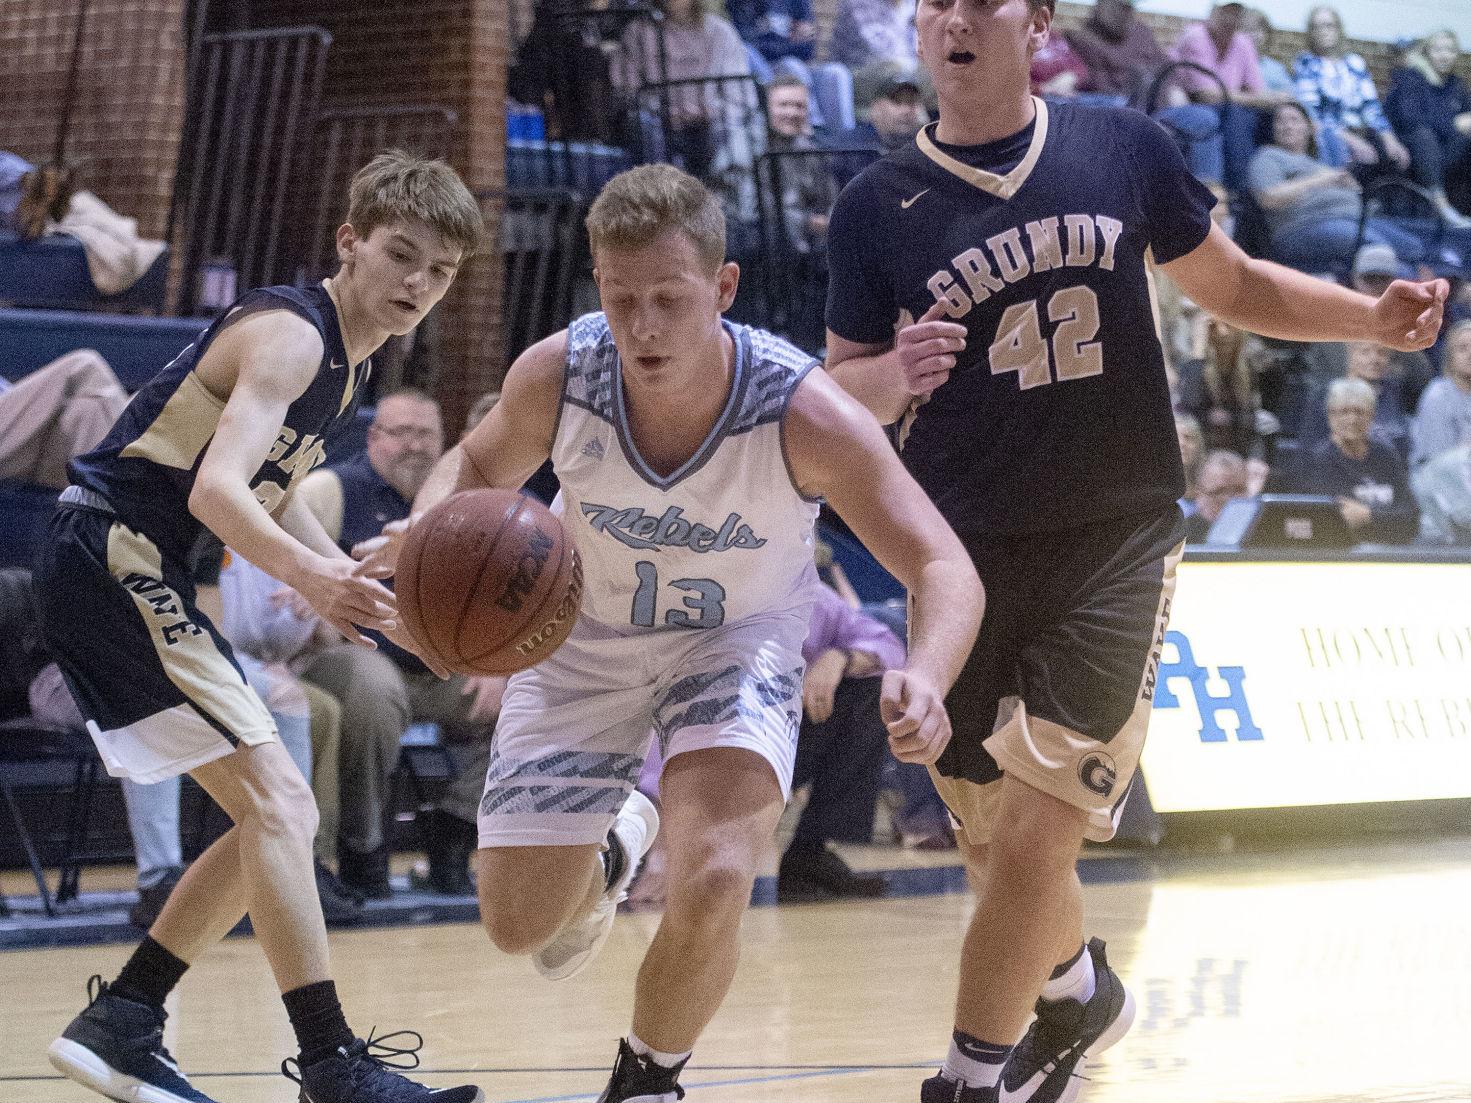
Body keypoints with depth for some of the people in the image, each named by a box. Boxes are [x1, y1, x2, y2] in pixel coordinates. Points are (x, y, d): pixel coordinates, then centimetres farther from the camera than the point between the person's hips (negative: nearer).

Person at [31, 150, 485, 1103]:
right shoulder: (288, 335, -16)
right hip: (112, 554, -10)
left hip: (135, 576, 10)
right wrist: (311, 575, -48)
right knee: (275, 797, -19)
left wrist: (375, 601, 19)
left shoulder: (348, 361, 13)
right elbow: (215, 490, -30)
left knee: (281, 818, 13)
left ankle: (118, 1025, 17)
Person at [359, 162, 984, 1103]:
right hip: (585, 638, 3)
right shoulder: (558, 375, -27)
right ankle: (611, 850, 45)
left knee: (711, 887, -26)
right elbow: (480, 467, -3)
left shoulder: (802, 414, -34)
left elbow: (945, 571, -32)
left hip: (738, 639, -2)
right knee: (518, 925, 6)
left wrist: (924, 681, -54)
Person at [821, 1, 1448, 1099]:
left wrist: (1376, 317, -2)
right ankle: (1081, 993, 43)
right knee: (993, 845, 13)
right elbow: (841, 389, 4)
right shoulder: (879, 207, -1)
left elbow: (1233, 283, 13)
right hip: (967, 556, 2)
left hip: (1117, 544, -1)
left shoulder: (1124, 147, 1)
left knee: (1035, 843, -13)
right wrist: (896, 375, -19)